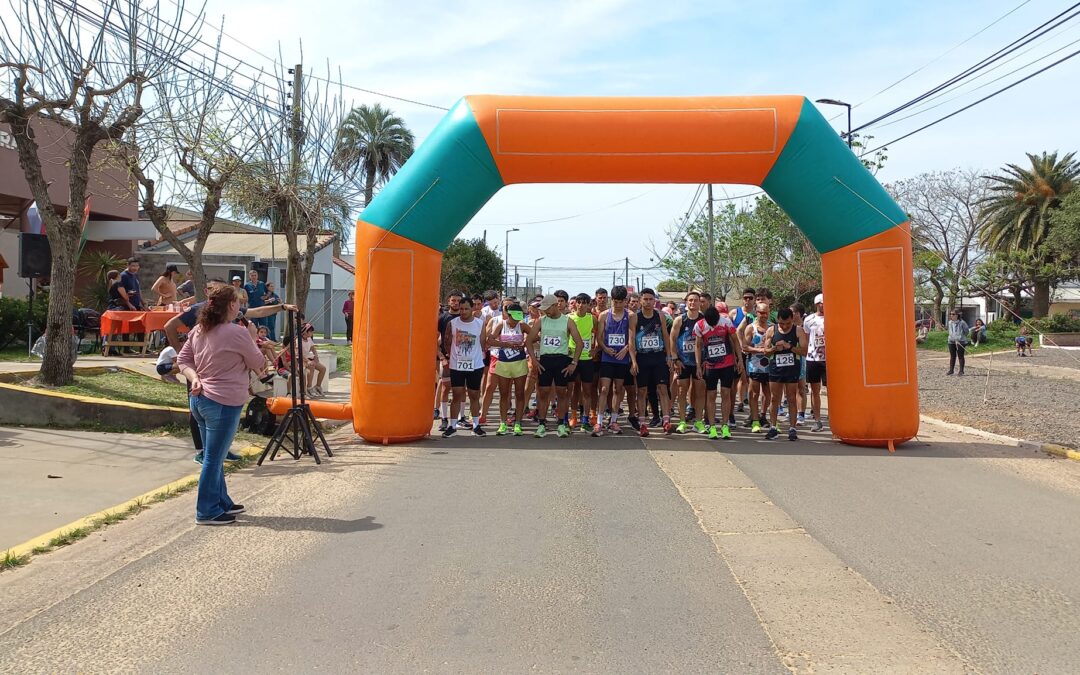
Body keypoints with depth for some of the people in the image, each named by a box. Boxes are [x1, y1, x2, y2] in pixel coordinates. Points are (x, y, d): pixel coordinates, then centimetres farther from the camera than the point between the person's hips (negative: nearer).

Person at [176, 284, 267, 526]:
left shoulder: (199, 330, 8)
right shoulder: (237, 333, -16)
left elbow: (183, 360, 10)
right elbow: (258, 364, -4)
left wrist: (194, 377, -3)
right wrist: (251, 339, 12)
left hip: (200, 399, 9)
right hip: (223, 403, -9)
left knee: (214, 456, 18)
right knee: (213, 458, 0)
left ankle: (222, 502, 31)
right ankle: (206, 512, 9)